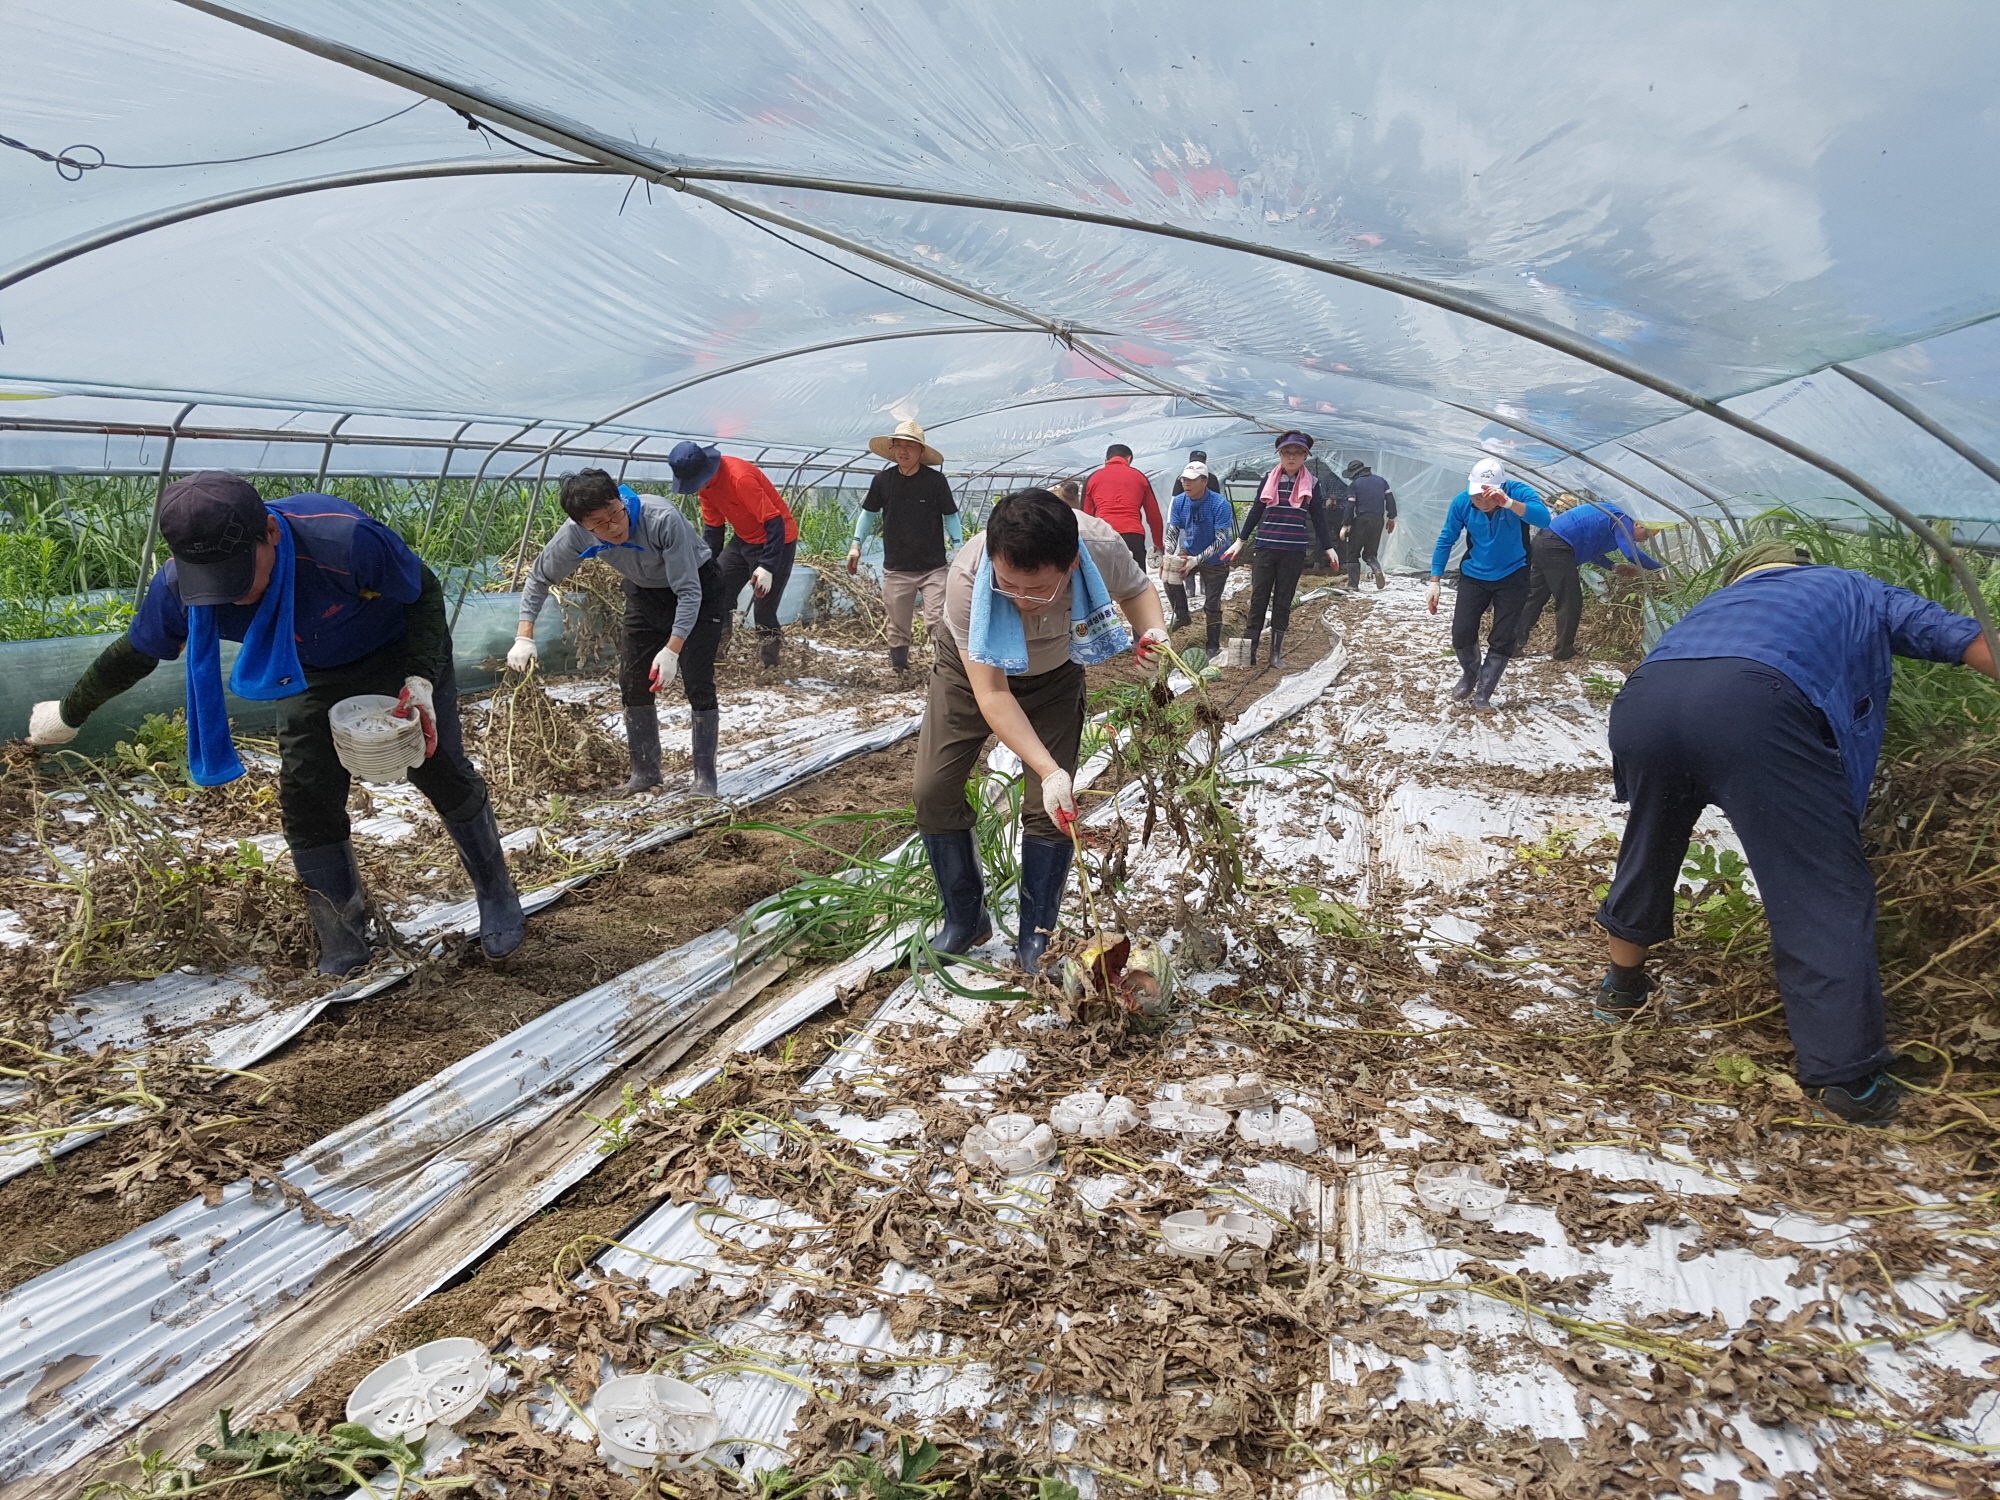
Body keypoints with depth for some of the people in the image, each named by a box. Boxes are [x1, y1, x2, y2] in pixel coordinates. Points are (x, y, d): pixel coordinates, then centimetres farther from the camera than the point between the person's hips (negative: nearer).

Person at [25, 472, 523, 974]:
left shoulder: (347, 540, -42)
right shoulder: (177, 589, -27)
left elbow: (425, 592, -23)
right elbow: (134, 654, -5)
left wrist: (421, 680, -34)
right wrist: (69, 715, 11)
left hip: (398, 654, -3)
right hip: (313, 675, 3)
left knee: (445, 775, 1)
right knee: (305, 800, -4)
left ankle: (498, 901, 23)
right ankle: (343, 950, 13)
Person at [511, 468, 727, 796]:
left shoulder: (663, 519, -38)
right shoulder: (576, 534, -23)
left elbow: (689, 592, -33)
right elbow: (540, 577, -5)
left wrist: (672, 650, -39)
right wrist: (524, 637, -12)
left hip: (698, 588, -5)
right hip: (645, 594, 5)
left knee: (698, 683, -13)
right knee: (632, 681, 3)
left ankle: (705, 777, -3)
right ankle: (645, 772, 17)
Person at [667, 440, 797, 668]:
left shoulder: (740, 478, -31)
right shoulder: (705, 482, -4)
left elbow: (774, 522, -31)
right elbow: (712, 527, 8)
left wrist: (767, 567, -35)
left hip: (776, 539, -8)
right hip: (743, 540, 9)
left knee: (764, 608, -10)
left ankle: (767, 663, 3)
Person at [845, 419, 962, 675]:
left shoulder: (936, 481, -6)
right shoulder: (883, 481, -1)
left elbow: (950, 516, 2)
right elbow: (869, 512, 13)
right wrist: (856, 544, 9)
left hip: (933, 568, -2)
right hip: (896, 569, 3)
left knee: (938, 623, -12)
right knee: (898, 627, 10)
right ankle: (898, 670, 25)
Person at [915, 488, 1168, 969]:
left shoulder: (1103, 547, -36)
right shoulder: (968, 577, -42)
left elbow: (1136, 589, -9)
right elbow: (990, 692, -34)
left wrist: (1153, 631, -30)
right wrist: (1048, 770, -42)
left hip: (1055, 673, 1)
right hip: (973, 668, -1)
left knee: (1050, 807, -8)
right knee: (934, 790, -7)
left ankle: (1036, 939, 11)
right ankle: (965, 921, 14)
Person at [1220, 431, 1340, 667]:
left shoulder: (1310, 484, 4)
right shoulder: (1269, 479, 5)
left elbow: (1318, 518, 9)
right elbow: (1255, 511, 12)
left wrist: (1328, 548, 7)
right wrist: (1241, 540, 12)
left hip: (1294, 552, 0)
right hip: (1265, 548, 0)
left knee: (1283, 601, 5)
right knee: (1258, 599, 0)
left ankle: (1276, 652, 11)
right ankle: (1249, 650, 2)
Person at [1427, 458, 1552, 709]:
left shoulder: (1517, 492, -23)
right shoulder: (1461, 502, -17)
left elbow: (1543, 518, -40)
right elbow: (1446, 541, -6)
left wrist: (1508, 502, -53)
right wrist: (1435, 582, -8)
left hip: (1512, 577, -1)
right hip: (1474, 576, 2)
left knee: (1503, 639, 0)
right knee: (1462, 633, -1)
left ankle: (1483, 694, 14)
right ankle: (1469, 675, 29)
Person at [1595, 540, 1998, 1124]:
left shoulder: (1718, 601, 44)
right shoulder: (1855, 590, 36)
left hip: (1642, 697, 5)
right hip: (1754, 706, -5)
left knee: (1648, 849, 28)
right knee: (1825, 894, 4)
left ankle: (1622, 987, 45)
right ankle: (1850, 1078, 4)